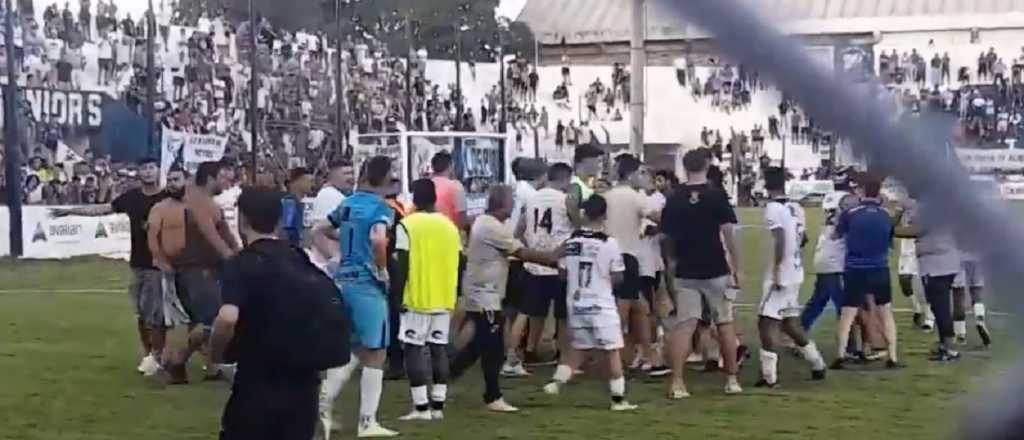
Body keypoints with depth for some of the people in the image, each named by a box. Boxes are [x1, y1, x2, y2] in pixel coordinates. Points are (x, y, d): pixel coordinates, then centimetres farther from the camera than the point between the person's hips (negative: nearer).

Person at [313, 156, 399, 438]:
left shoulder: (348, 204, 12)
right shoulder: (381, 209, -11)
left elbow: (319, 232, 20)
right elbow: (377, 239, -30)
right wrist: (383, 269, -15)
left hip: (343, 281, 7)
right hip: (368, 285, -7)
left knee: (352, 351, 21)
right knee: (375, 354, 4)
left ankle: (324, 401, 6)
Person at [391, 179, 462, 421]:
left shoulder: (407, 225, -8)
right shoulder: (450, 225, 8)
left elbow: (402, 266, -11)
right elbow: (456, 264, 10)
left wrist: (398, 295, -4)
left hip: (417, 298, -5)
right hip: (444, 298, 5)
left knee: (415, 348, 1)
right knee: (439, 348, 9)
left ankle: (421, 408, -3)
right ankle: (438, 406, 10)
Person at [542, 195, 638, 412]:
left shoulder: (570, 242, 0)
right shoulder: (610, 243, -12)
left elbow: (562, 274, 6)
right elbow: (618, 278, -7)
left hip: (576, 305, 4)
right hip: (601, 305, -4)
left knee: (579, 349, 19)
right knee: (611, 351, 3)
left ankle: (556, 381, 8)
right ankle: (618, 398, 6)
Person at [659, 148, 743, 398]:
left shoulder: (674, 199, 2)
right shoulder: (716, 195, -6)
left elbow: (667, 239, 6)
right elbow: (728, 234, -9)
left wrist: (670, 270, 17)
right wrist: (738, 268, -3)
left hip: (685, 273, 2)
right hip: (716, 271, -2)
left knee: (683, 326, 0)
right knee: (725, 324, 10)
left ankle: (677, 382, -7)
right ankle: (732, 379, 17)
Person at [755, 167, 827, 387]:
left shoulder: (773, 208, -14)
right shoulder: (796, 209, 10)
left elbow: (780, 240, -23)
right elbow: (803, 239, 21)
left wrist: (776, 270, -22)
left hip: (780, 274, -8)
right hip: (795, 273, 8)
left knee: (767, 321, -6)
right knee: (789, 322, 19)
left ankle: (770, 376, -10)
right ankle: (817, 365, 26)